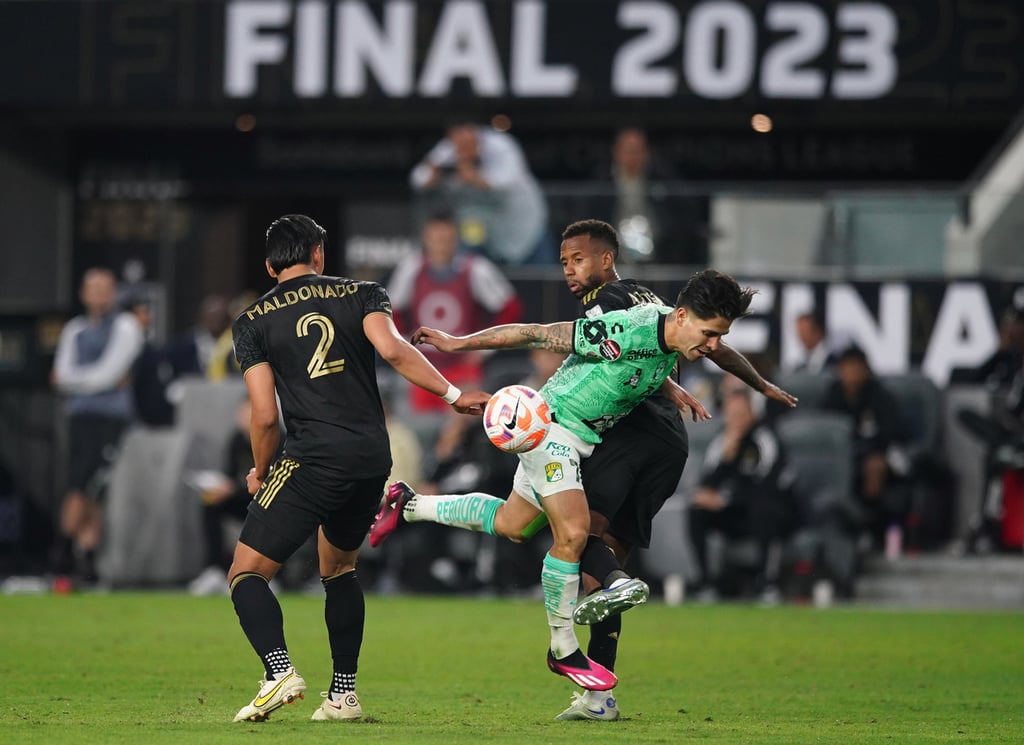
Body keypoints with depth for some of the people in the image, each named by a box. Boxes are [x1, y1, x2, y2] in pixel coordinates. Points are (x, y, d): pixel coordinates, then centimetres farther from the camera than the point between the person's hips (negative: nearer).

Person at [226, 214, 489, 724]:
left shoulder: (252, 322, 7)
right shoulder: (361, 294, 11)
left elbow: (265, 416, 1)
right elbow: (392, 349, -8)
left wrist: (260, 473, 17)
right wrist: (454, 395, -4)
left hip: (312, 460, -4)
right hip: (373, 459, 4)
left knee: (246, 573, 0)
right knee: (338, 568, 26)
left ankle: (279, 671, -24)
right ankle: (343, 695, 20)